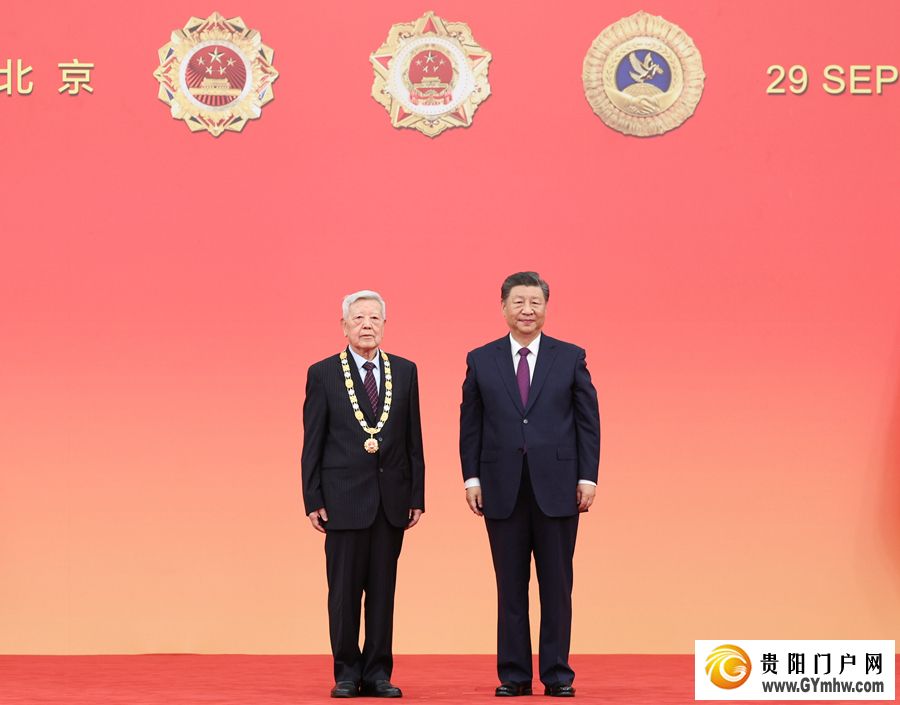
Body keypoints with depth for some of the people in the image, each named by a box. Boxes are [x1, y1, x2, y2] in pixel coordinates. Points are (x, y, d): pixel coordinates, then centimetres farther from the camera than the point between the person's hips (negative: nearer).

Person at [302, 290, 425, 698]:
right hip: (344, 496, -2)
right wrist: (312, 499, -5)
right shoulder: (323, 374, 2)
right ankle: (346, 674, 12)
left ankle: (377, 674, 13)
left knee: (383, 590, 6)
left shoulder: (405, 371, 8)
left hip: (392, 497, 2)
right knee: (344, 591, 3)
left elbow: (414, 439, 8)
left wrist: (417, 495, 4)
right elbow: (312, 443, 1)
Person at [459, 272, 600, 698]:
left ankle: (558, 675, 10)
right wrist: (472, 478, -1)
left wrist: (588, 477, -3)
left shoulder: (571, 357, 4)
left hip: (557, 488, -1)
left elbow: (588, 420, 3)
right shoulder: (481, 360, 6)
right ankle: (514, 675, 11)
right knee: (511, 587, 5)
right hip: (503, 489, 1)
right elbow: (470, 424, 7)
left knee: (556, 585, 3)